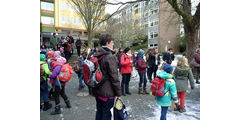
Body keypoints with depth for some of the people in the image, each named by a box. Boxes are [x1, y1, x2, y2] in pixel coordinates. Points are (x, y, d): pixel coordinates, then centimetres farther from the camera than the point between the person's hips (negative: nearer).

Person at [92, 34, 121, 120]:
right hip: (107, 92, -8)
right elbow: (114, 77, -19)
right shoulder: (109, 57, -19)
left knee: (99, 112, 21)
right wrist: (118, 93, -10)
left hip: (97, 90, 8)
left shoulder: (96, 56, 6)